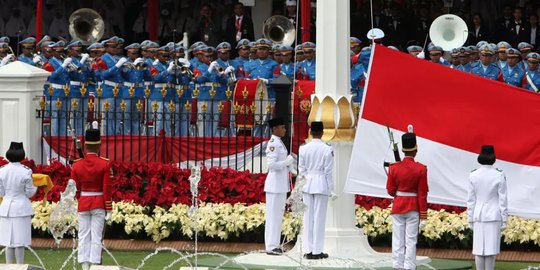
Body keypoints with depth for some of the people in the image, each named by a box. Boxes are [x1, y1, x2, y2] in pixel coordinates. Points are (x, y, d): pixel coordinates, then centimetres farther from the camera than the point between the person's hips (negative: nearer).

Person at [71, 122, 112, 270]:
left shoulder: (77, 165, -2)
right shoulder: (104, 164, -10)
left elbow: (75, 189, 4)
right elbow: (107, 189, -10)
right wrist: (109, 210, -4)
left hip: (83, 204, 2)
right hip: (99, 204, -2)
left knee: (84, 237, 5)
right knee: (96, 237, -1)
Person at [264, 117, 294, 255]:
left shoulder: (279, 143, 15)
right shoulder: (273, 144, -16)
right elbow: (272, 164, -23)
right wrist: (287, 162, -14)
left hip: (281, 183, 10)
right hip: (275, 183, -10)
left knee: (279, 214, 13)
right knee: (273, 215, -6)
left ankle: (275, 245, 18)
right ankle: (271, 246, -4)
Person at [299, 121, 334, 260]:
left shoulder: (303, 149, -1)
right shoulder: (327, 149, -9)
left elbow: (301, 170, 4)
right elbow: (328, 171, -6)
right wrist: (331, 190, 2)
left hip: (307, 185, 3)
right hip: (321, 185, -3)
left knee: (308, 217, 8)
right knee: (319, 217, 1)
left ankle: (308, 250, 9)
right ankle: (317, 251, 1)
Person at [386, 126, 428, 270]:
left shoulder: (394, 168, -4)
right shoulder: (421, 169, -10)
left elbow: (390, 191, 1)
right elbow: (423, 194, -8)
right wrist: (423, 217, -5)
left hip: (398, 207, 2)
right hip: (413, 209, -2)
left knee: (398, 241, 6)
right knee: (411, 241, 1)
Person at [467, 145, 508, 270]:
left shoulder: (473, 176, -2)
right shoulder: (499, 176, -8)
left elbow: (471, 200, 3)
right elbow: (503, 200, -5)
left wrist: (470, 220, 10)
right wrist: (504, 220, 2)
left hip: (479, 216, 2)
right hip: (494, 216, -2)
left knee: (479, 249, 5)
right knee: (491, 249, 2)